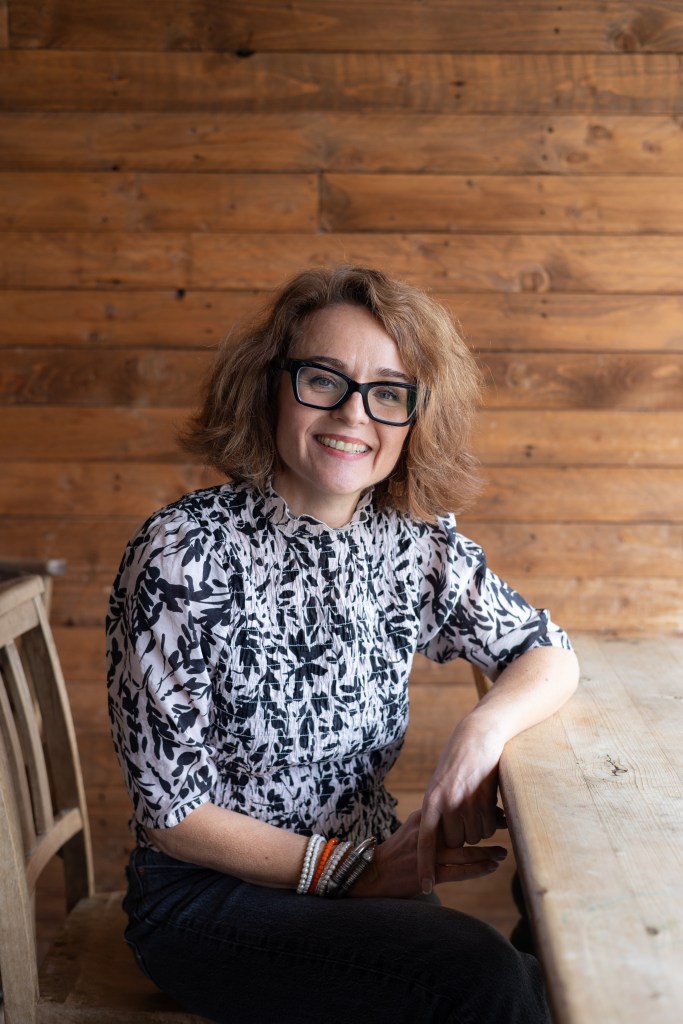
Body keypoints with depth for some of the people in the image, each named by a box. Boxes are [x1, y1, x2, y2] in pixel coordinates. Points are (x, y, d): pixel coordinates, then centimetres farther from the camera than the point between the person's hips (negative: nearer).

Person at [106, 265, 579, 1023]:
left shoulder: (415, 541, -3)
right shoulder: (183, 554, -18)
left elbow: (550, 653, 7)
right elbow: (169, 809, -13)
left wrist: (483, 727, -14)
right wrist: (350, 868, -17)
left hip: (370, 873, 5)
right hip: (209, 897, -4)